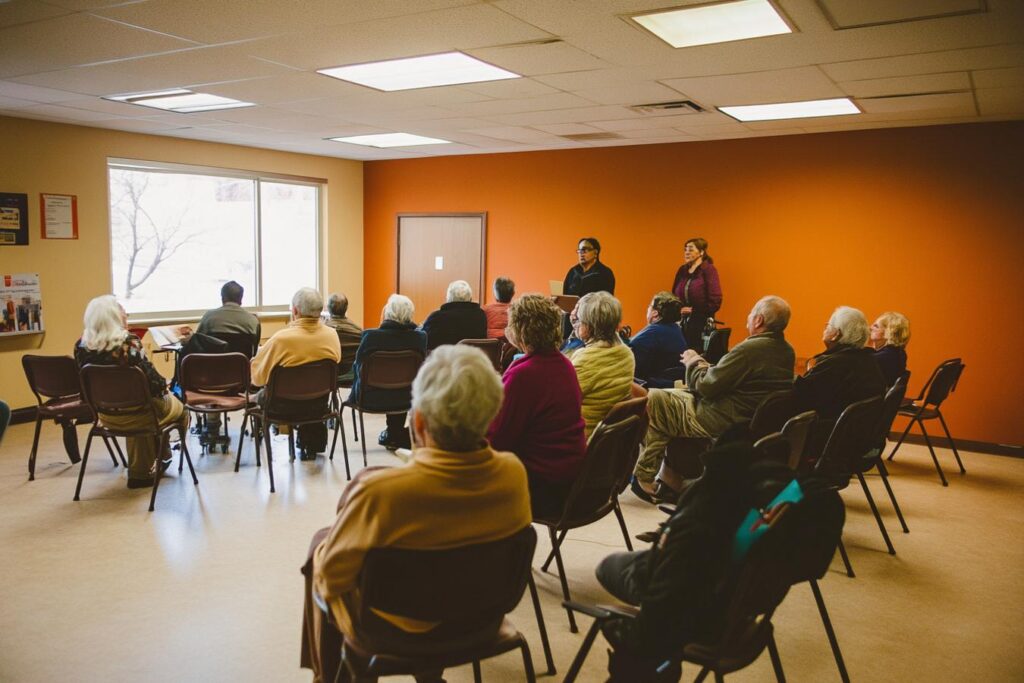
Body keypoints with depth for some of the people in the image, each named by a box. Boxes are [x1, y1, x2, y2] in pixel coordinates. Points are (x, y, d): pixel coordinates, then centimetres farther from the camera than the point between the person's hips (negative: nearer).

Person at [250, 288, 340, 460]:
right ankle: (313, 443, 36)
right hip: (320, 403, 3)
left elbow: (256, 376, -16)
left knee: (261, 395, 26)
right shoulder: (332, 335, -13)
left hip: (286, 406, -3)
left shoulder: (281, 338, -25)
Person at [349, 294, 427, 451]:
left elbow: (358, 367, -8)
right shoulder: (420, 336, -12)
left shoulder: (371, 335, -19)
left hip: (372, 398, -2)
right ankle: (395, 435, 49)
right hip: (406, 399, 2)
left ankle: (393, 436, 44)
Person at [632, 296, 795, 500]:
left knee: (653, 399, -1)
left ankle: (645, 477, 9)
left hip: (720, 424, -10)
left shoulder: (750, 349, -24)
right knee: (677, 393, 25)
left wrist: (694, 362, 0)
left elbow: (706, 387, -19)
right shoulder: (787, 351, 5)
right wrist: (702, 364, 8)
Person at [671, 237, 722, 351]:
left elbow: (715, 302, -10)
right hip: (681, 324, 5)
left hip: (701, 324, -5)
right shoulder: (682, 270, 12)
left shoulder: (708, 270, -5)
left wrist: (693, 310, -10)